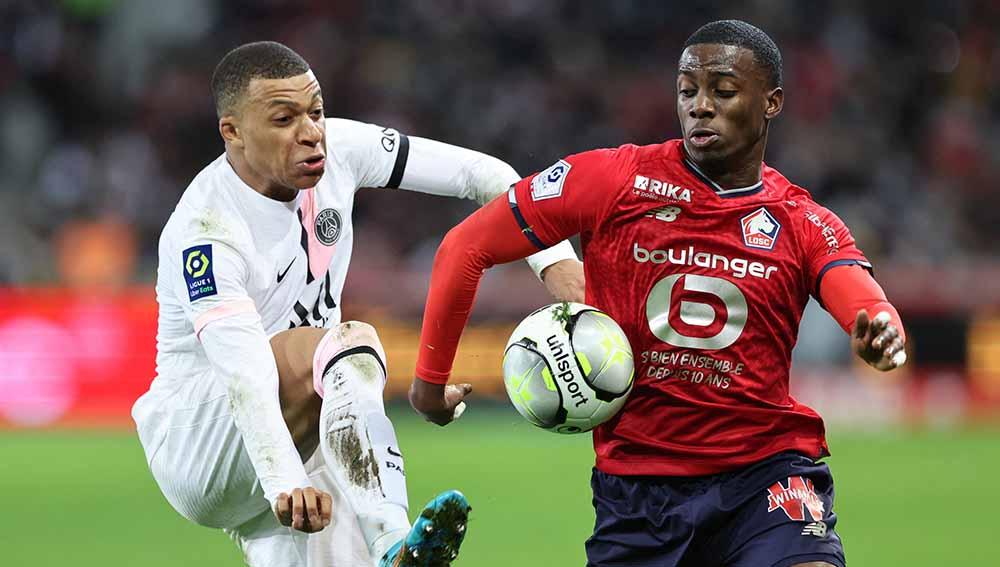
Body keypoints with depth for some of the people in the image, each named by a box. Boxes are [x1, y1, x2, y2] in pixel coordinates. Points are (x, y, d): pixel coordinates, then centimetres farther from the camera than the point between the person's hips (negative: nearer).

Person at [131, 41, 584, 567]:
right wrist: (284, 483, -51)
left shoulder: (335, 149, -6)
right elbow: (243, 371, -37)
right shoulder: (205, 232, -25)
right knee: (349, 343, -32)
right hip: (192, 440, -7)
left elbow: (478, 173, 0)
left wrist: (554, 258, -15)